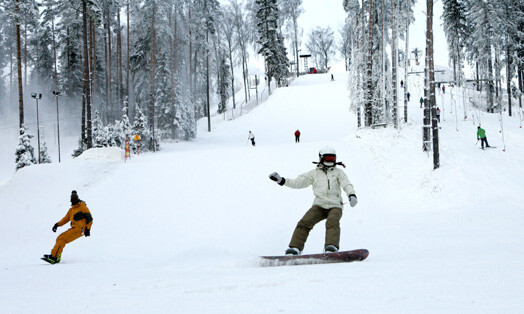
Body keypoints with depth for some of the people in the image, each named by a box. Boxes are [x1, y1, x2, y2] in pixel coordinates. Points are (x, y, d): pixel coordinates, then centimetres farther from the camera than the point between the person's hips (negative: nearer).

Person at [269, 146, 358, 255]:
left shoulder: (338, 172, 14)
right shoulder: (314, 173, 17)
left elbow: (347, 185, 0)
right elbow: (298, 182, 14)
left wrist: (352, 195, -22)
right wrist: (281, 180, 3)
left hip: (335, 206, -2)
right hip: (319, 205, 2)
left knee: (332, 222, -32)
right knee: (304, 223, -19)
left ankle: (332, 245, -47)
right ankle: (295, 247, -22)